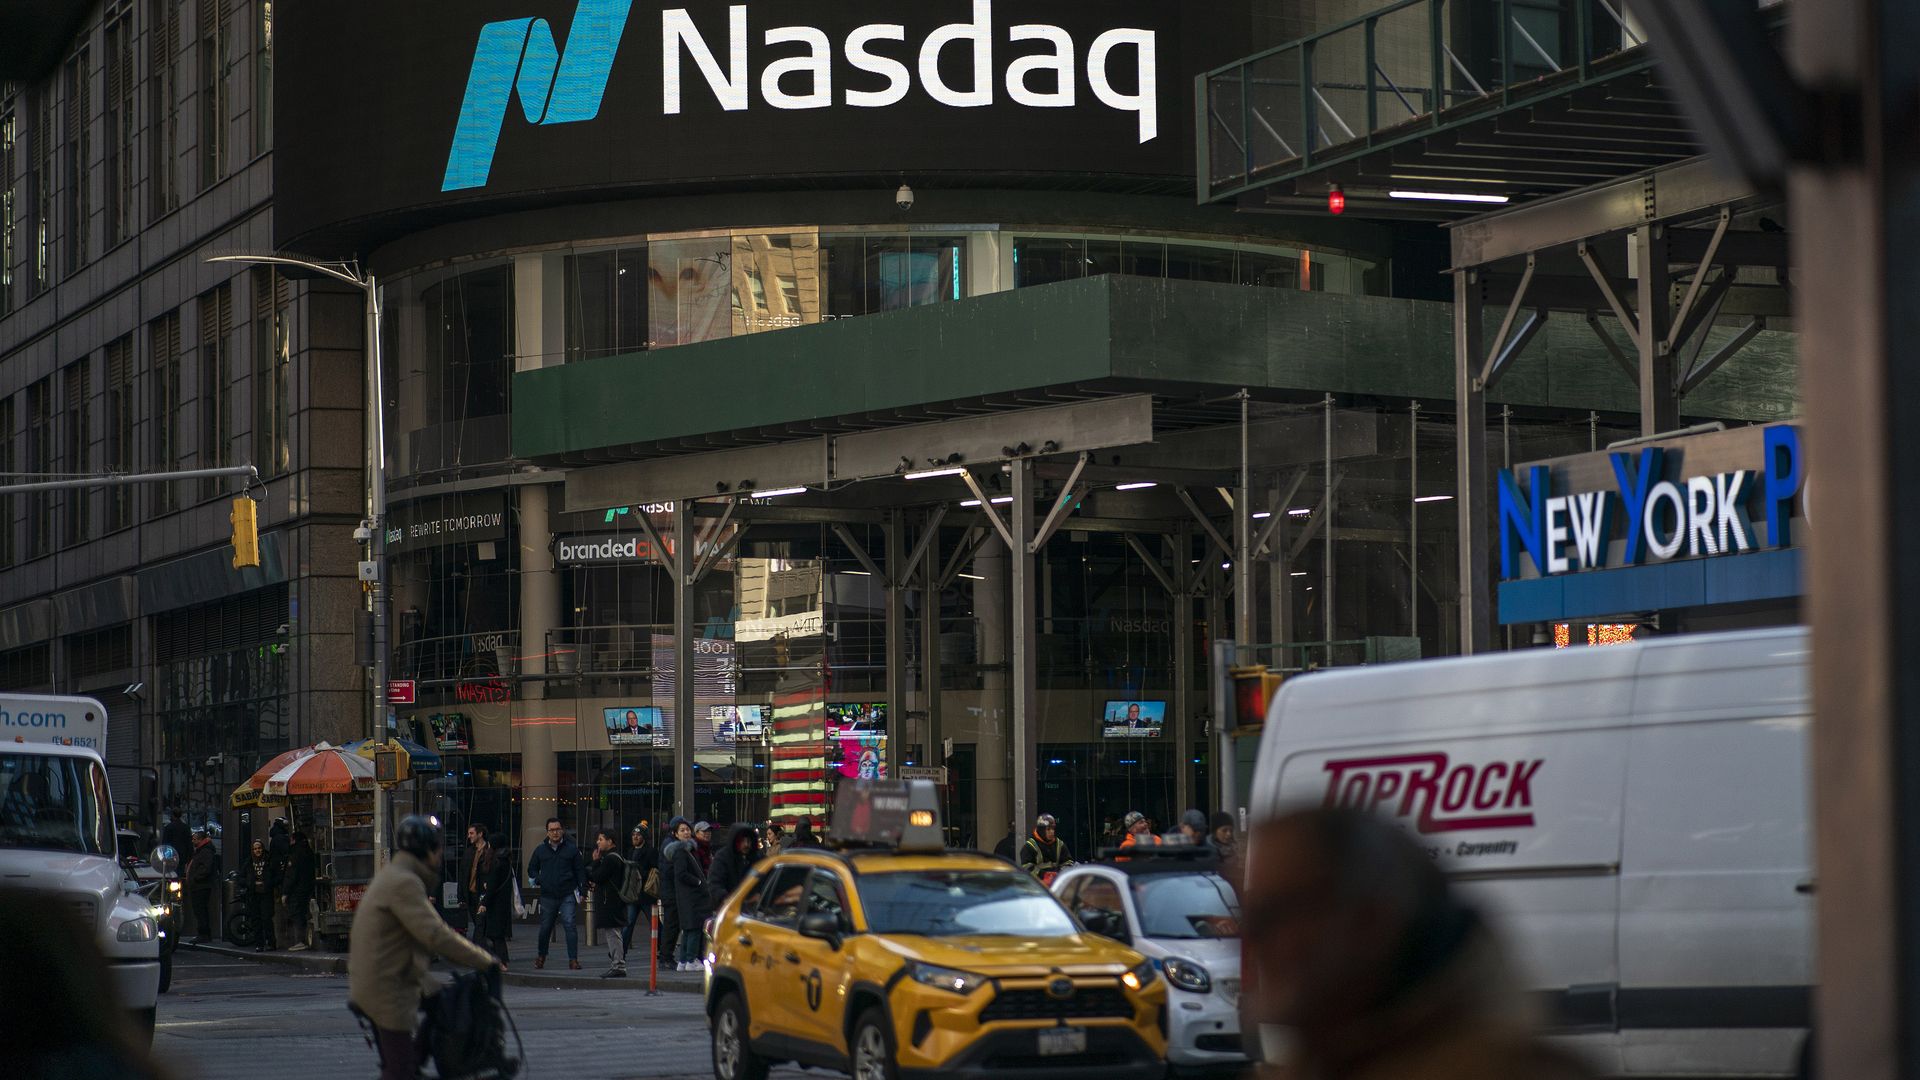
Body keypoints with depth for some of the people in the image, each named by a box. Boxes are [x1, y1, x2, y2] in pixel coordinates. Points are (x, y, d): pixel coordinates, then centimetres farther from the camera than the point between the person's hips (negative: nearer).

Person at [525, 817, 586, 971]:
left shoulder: (572, 849, 5)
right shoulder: (540, 850, 10)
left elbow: (580, 870, 7)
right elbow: (532, 869, 21)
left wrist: (582, 890, 0)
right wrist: (538, 880, 2)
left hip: (568, 895, -2)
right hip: (547, 896, 2)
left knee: (570, 925, -12)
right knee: (545, 927, 9)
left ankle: (573, 959, -9)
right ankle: (541, 956, 29)